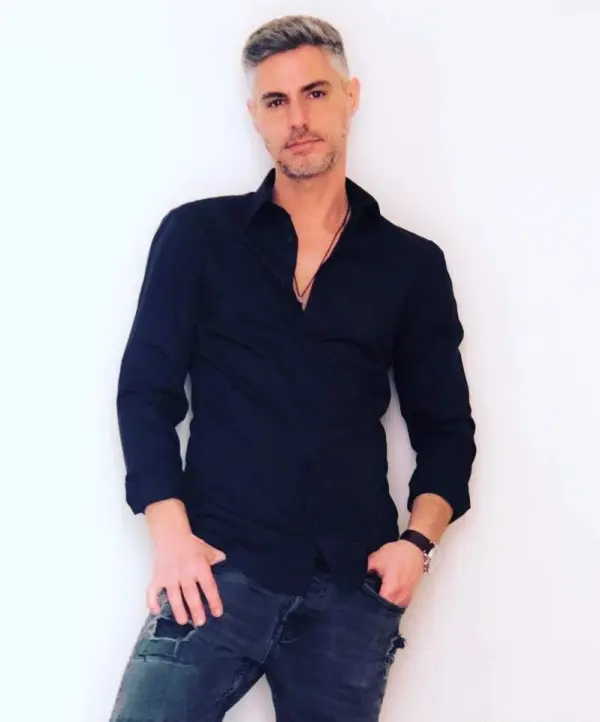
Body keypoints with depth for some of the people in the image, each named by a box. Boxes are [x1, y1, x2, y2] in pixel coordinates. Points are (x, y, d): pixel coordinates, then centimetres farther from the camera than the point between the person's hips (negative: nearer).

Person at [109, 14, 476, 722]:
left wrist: (418, 539, -4)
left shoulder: (412, 264, 9)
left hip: (353, 586, 2)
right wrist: (171, 534, -9)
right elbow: (147, 389, 3)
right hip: (221, 569, -1)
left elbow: (445, 424, 12)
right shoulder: (196, 235, 5)